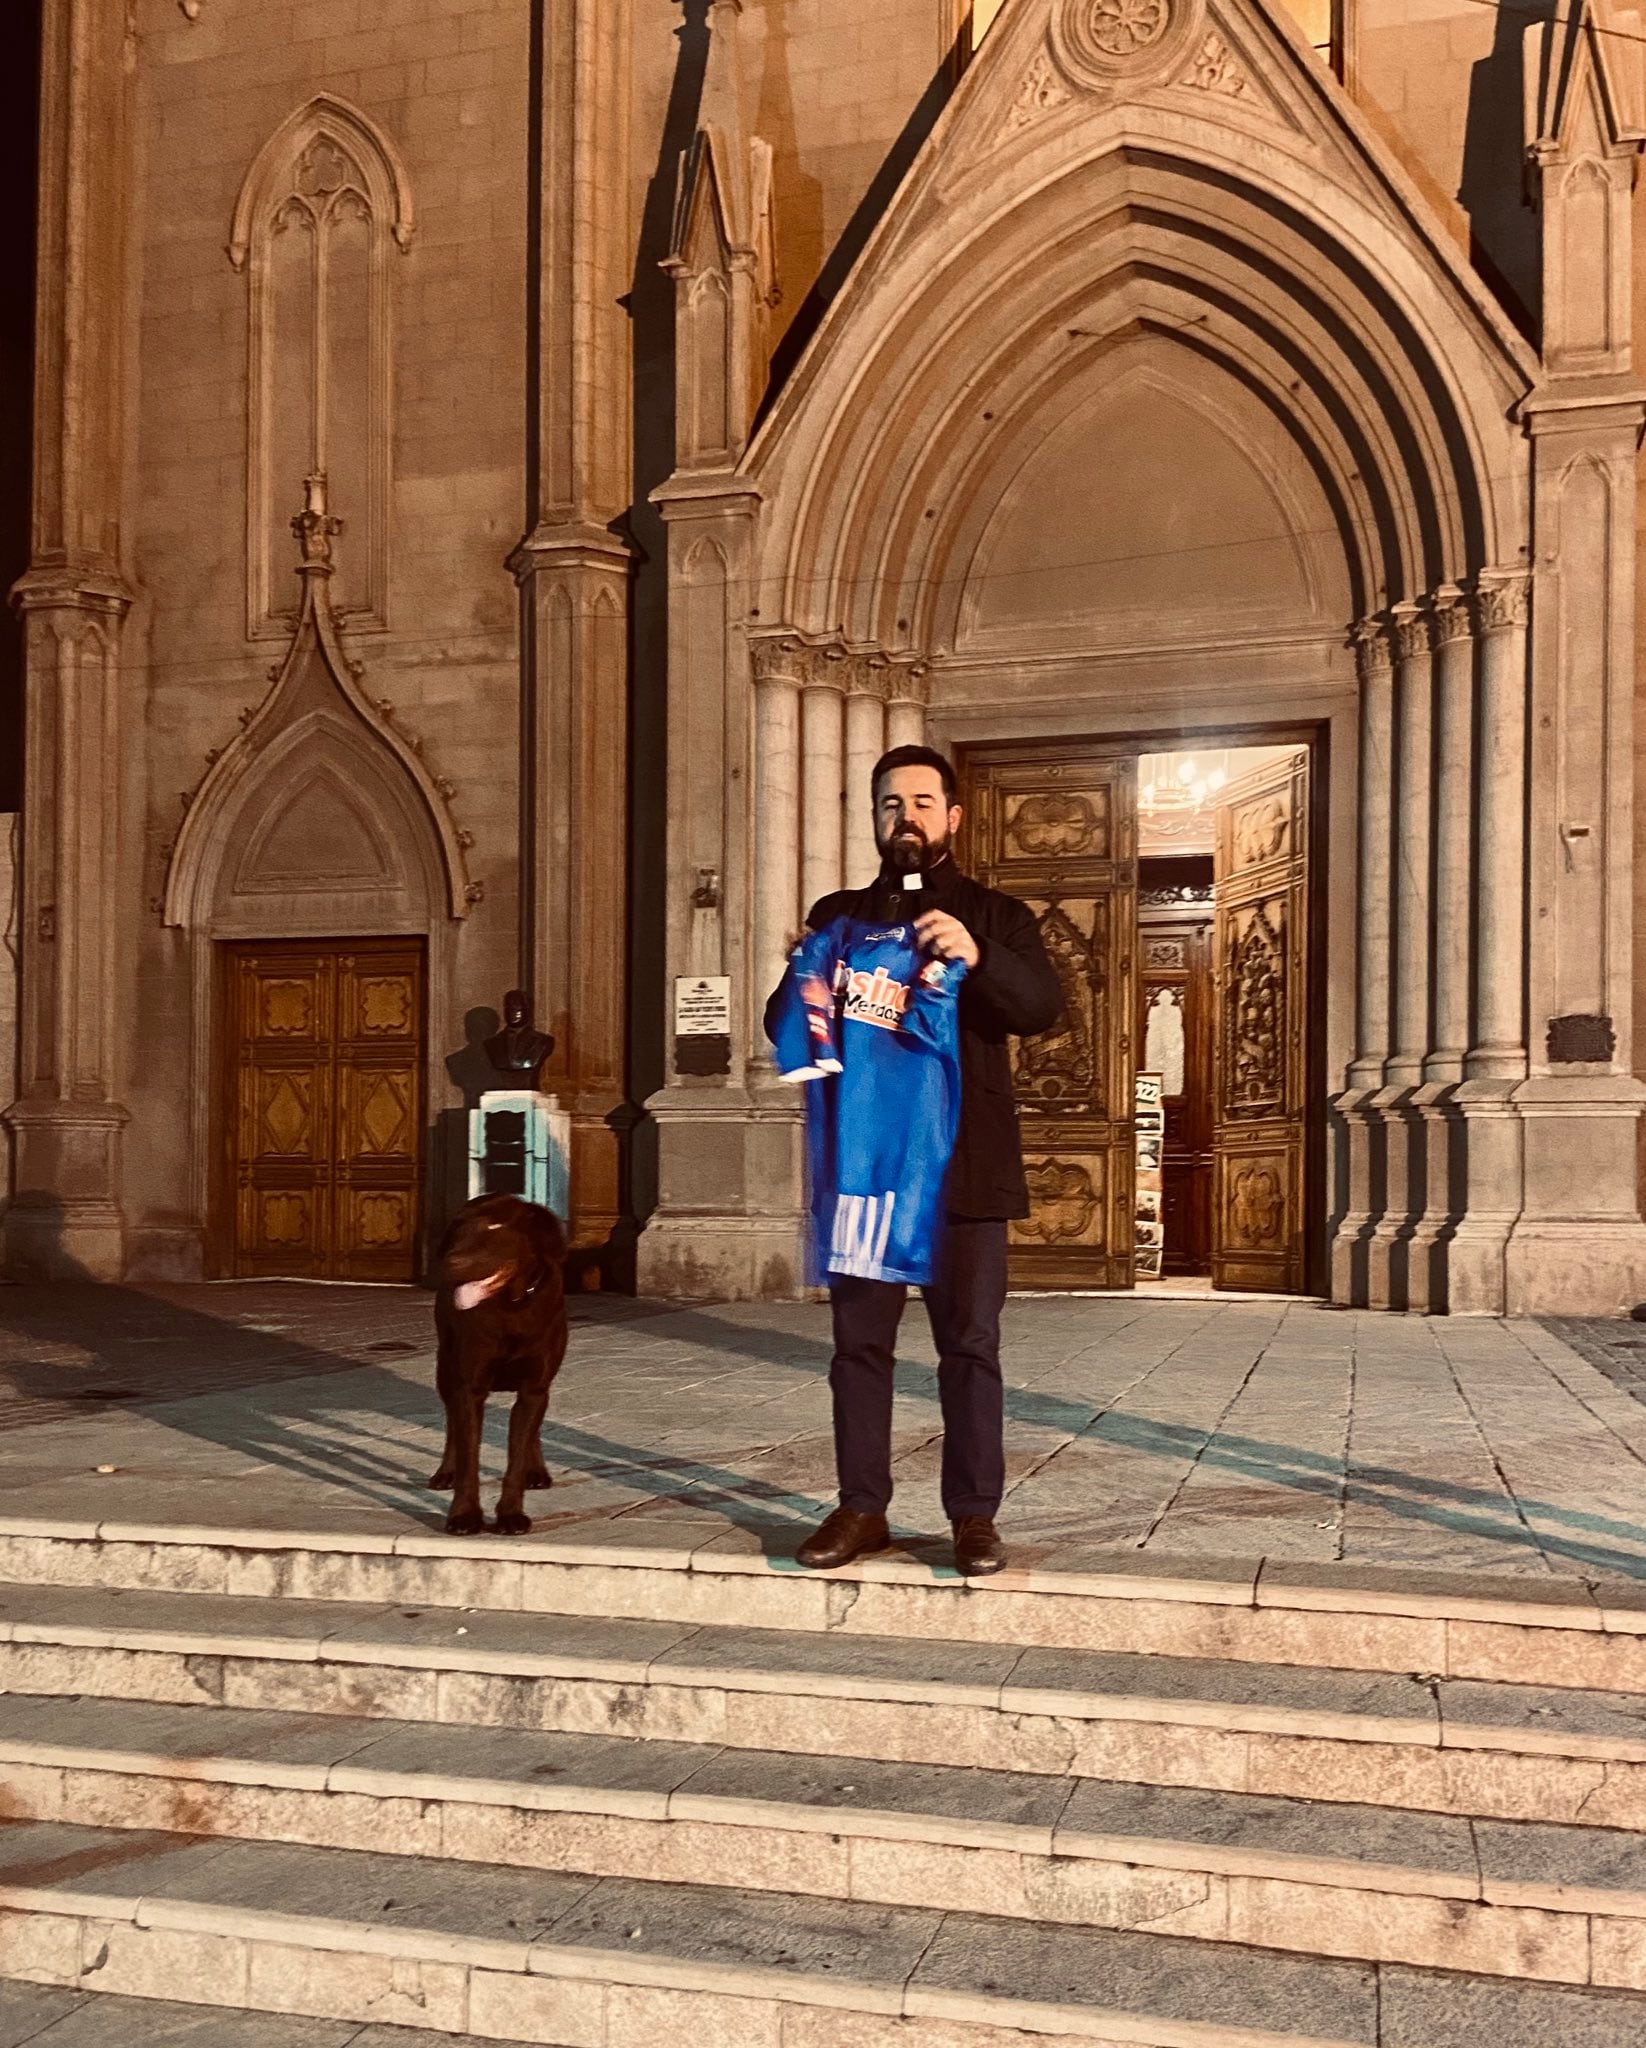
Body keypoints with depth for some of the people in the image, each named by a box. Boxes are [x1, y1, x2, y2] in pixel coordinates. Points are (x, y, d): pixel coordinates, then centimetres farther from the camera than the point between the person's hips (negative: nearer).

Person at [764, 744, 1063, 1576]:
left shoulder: (994, 915, 8)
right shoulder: (838, 916, 15)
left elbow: (1043, 1007, -7)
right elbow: (781, 1019, 7)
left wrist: (977, 958, -27)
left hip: (964, 1165, -2)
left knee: (970, 1344, 0)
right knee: (859, 1341, 5)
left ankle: (974, 1515, 7)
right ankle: (861, 1508, 14)